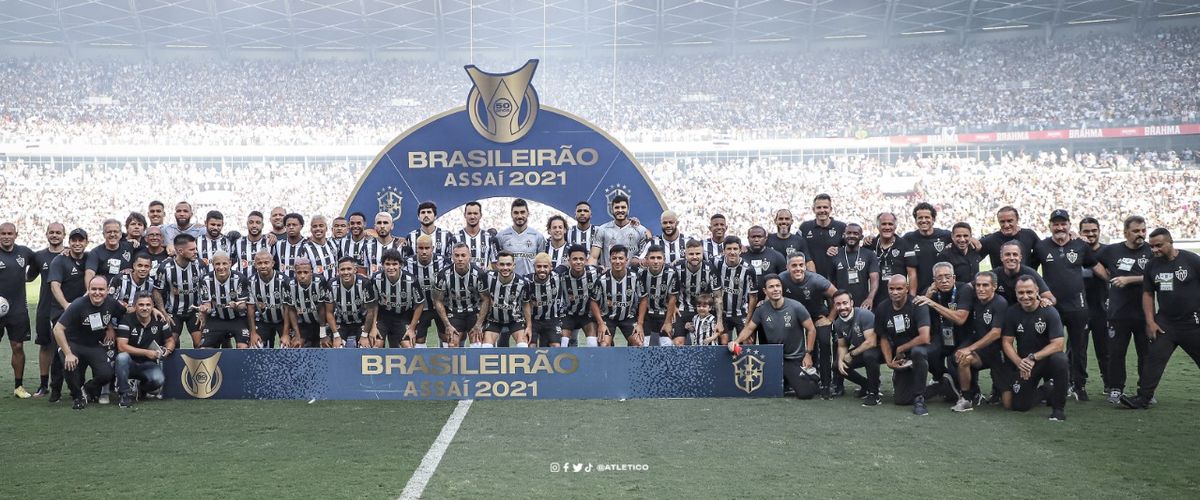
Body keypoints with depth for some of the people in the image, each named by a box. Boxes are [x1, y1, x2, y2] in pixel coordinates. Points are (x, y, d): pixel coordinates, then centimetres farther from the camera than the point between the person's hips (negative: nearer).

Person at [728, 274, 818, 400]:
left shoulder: (795, 307, -13)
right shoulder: (762, 310, -5)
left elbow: (811, 329, -6)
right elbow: (749, 328, 4)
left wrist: (808, 354, -9)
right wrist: (736, 341, -16)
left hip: (795, 359, -3)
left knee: (805, 393, -16)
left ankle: (809, 376, 21)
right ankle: (784, 382, 20)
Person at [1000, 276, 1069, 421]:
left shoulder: (1049, 312, -15)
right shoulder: (1012, 313, -5)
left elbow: (1057, 344, -20)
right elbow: (1007, 343, -4)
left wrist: (1033, 358, -30)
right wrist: (1019, 362, -23)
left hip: (1046, 358, -3)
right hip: (1023, 364, 3)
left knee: (1059, 360, -38)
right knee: (1019, 405, -8)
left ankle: (1059, 407, -18)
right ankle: (1047, 391, 25)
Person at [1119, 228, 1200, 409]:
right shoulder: (1153, 265, 5)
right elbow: (1148, 294, 11)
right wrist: (1150, 322, 4)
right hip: (1165, 323, 3)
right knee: (1153, 359, -3)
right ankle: (1143, 398, 0)